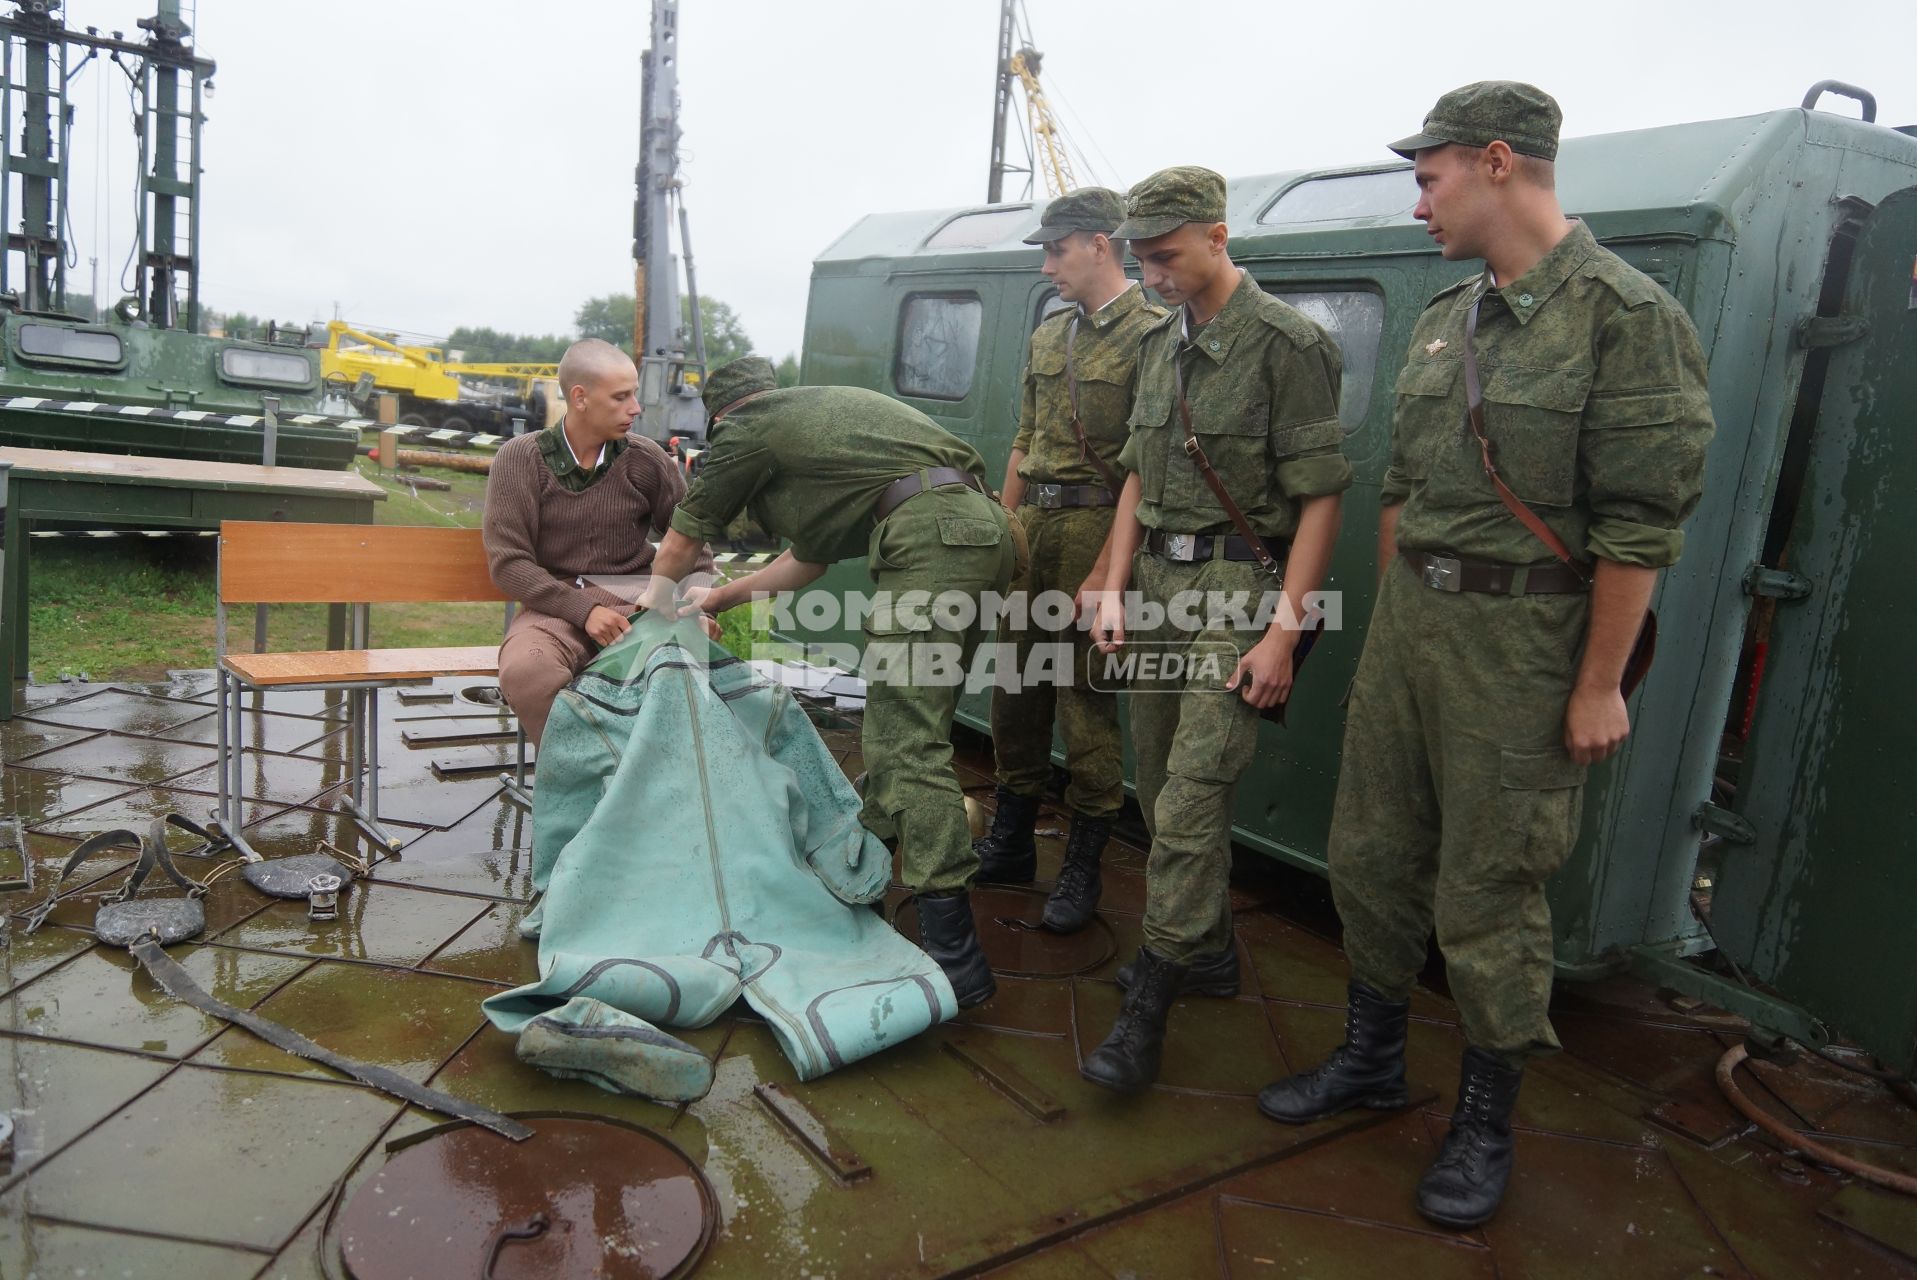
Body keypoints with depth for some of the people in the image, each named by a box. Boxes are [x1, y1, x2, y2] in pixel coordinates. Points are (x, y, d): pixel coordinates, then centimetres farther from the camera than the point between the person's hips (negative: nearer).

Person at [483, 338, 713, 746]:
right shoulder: (520, 458, 0)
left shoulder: (646, 459, 4)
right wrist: (583, 610, -15)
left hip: (634, 604, 2)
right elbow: (508, 562, -4)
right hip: (554, 605, -1)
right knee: (525, 672, -36)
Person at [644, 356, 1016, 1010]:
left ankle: (953, 951, -14)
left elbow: (679, 545, 21)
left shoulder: (746, 430, 9)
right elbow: (811, 555, 38)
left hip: (931, 535, -10)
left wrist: (656, 604, 42)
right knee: (899, 720, 20)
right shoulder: (820, 410, 34)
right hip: (982, 525, 10)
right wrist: (721, 597, 48)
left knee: (909, 746, -12)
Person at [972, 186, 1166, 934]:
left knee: (1086, 702, -1)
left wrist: (1108, 570, -19)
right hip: (1032, 527, 8)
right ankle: (1009, 845, 28)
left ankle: (1082, 872, 14)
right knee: (1014, 685, 13)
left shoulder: (1151, 333, -8)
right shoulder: (1049, 334, 17)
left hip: (1098, 527, -7)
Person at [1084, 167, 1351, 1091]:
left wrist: (1282, 632, -17)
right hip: (1158, 581, 8)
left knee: (1190, 799, -10)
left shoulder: (1288, 344, -10)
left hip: (1238, 586, -8)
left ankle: (1151, 999, 1)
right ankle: (1209, 951, 31)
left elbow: (1321, 498, -12)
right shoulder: (1162, 344, 14)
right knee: (1160, 786, 13)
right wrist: (1115, 588, 9)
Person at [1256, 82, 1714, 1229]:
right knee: (1372, 852, 14)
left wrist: (1600, 686, -14)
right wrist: (1394, 614, 16)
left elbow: (1642, 523, -14)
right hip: (1409, 621, 7)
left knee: (1489, 890, 2)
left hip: (1524, 637, -7)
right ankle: (1373, 1060, 34)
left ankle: (1487, 1123, 23)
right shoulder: (1444, 322, 12)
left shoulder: (1626, 317, -11)